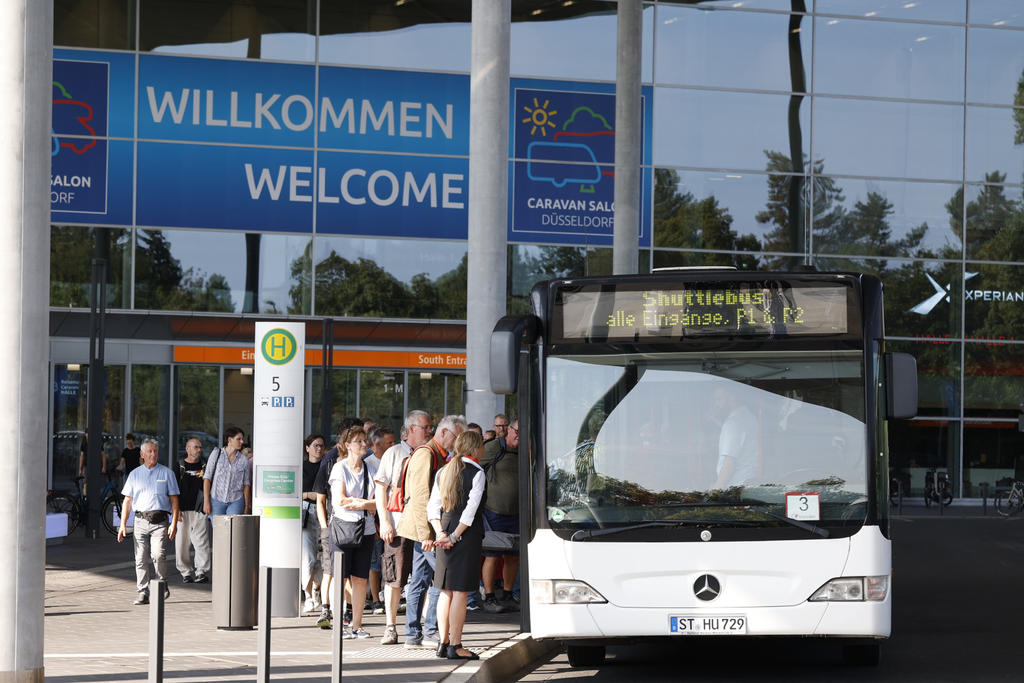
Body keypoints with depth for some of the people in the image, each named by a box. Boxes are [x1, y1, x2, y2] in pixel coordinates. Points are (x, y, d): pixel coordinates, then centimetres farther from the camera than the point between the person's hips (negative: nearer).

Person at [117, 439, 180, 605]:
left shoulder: (167, 473, 10)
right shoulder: (135, 474, 15)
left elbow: (174, 500, 8)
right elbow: (127, 501, 15)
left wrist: (174, 523, -2)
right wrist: (123, 524, 7)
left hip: (160, 522, -2)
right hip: (141, 521, 2)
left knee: (158, 554, -19)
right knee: (141, 558, -2)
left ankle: (162, 585, 2)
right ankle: (143, 593, 4)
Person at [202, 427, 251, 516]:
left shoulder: (244, 460, 3)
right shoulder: (216, 453, -1)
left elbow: (246, 484, 7)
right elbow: (207, 477, -1)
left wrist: (247, 506, 5)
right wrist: (206, 501, -7)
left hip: (235, 502, 0)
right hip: (217, 500, 0)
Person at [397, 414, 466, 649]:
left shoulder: (440, 456, 20)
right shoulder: (425, 454, -12)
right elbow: (421, 496, -19)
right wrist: (426, 534, -23)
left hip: (425, 530, 10)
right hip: (425, 527, -10)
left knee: (420, 581, 9)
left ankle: (413, 634, 10)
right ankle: (431, 632, -7)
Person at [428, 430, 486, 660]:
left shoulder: (444, 471, 11)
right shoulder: (476, 473, -9)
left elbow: (432, 507, 8)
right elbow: (471, 509, -15)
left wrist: (441, 533, 1)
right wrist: (455, 536, -10)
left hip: (446, 533, 6)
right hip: (467, 536, -6)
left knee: (446, 591, 11)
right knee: (461, 592, -4)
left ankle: (443, 643, 14)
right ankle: (455, 646, -4)